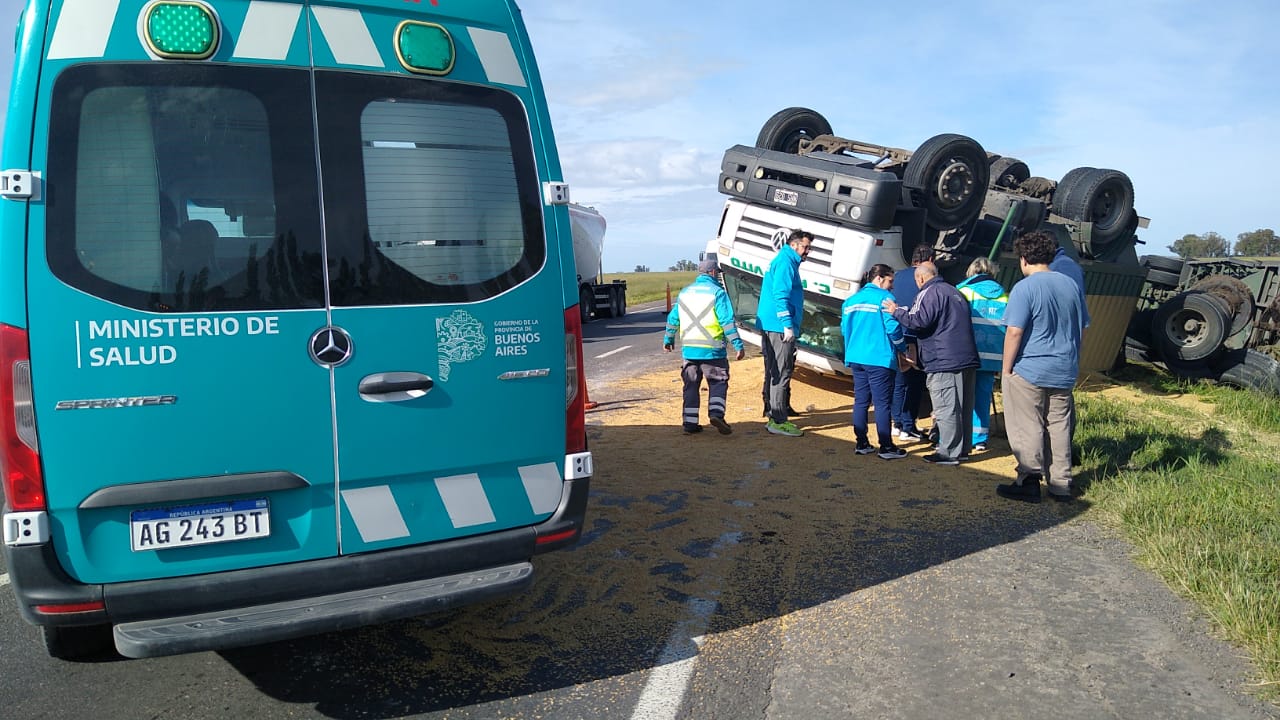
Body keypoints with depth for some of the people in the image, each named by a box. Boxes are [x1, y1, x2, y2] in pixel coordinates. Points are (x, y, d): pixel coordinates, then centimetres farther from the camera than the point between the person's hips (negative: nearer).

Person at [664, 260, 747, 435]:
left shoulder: (684, 292, 12)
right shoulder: (717, 292, -6)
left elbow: (673, 319, 18)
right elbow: (727, 321, -13)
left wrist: (668, 339, 31)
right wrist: (738, 345, -12)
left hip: (688, 348, 5)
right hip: (711, 349, -5)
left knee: (691, 385, 12)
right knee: (718, 382, 6)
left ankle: (690, 423, 11)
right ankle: (716, 413, -13)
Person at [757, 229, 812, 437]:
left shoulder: (782, 261, 21)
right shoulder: (786, 262, -11)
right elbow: (780, 295, -20)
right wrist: (788, 325, -23)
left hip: (770, 326, 11)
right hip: (779, 327, -11)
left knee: (774, 373, 14)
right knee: (781, 374, -8)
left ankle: (773, 416, 22)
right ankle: (778, 421, -6)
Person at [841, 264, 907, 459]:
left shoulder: (851, 300, 13)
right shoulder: (884, 298, -8)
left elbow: (844, 329, 16)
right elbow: (893, 327, -13)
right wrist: (901, 349, 2)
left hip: (856, 358, 7)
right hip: (880, 359, -7)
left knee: (861, 401, 12)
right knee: (882, 403, -2)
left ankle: (862, 444, 16)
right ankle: (886, 447, 1)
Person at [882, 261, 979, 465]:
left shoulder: (929, 293, -8)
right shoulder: (954, 291, 21)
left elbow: (920, 320, -20)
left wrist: (897, 312, -5)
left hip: (943, 361, -9)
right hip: (966, 358, 9)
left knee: (946, 408, -5)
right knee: (963, 406, 13)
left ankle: (948, 452, -3)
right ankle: (962, 448, 22)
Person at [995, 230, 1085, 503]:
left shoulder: (1025, 288, -13)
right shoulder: (1070, 285, 8)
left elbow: (1014, 332, -17)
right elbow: (1081, 328, 15)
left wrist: (1006, 369, -9)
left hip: (1029, 370, -6)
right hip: (1064, 372, 6)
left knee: (1027, 428, 2)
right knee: (1059, 426, 12)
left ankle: (1029, 482, 5)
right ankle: (1061, 485, 17)